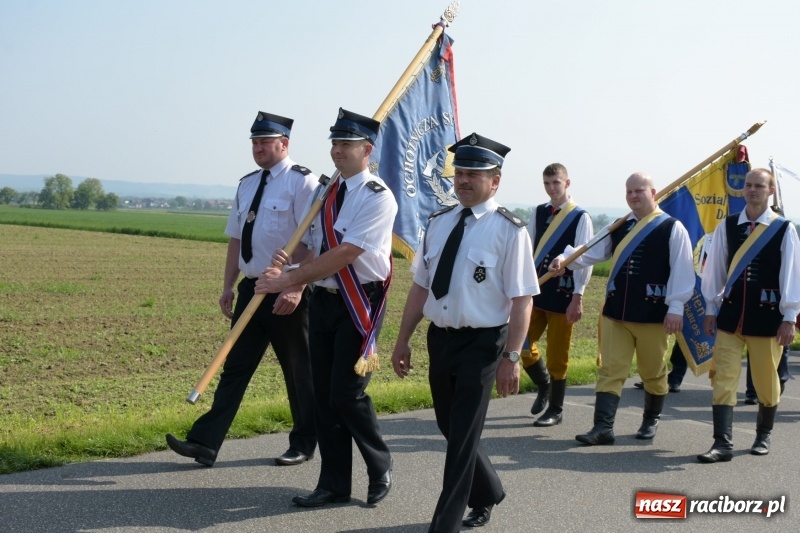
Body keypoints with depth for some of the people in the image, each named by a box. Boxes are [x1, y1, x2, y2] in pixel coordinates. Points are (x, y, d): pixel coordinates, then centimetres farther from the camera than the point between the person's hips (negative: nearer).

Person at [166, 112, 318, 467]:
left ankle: (303, 445, 23)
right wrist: (228, 286, 11)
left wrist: (296, 289, -22)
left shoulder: (302, 182, -10)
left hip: (287, 294, -7)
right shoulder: (247, 185, 12)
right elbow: (236, 239, 16)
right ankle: (205, 443, 6)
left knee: (299, 372, 7)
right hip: (252, 289, 7)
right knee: (235, 367, 6)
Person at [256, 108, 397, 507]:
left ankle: (380, 470, 19)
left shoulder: (377, 197, -13)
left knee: (347, 393, -6)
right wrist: (291, 273, -8)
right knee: (324, 395, 9)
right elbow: (318, 251, 12)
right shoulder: (329, 193, 10)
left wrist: (288, 279, -21)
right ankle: (334, 484, 21)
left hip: (359, 303, -7)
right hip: (323, 299, 7)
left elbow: (344, 254, -21)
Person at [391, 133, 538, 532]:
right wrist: (403, 341, 11)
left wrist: (511, 357, -17)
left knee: (462, 436, -1)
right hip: (440, 337, 7)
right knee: (450, 428, 19)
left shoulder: (509, 230, -12)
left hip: (482, 342, -6)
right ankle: (487, 494, 43)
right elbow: (420, 286, 11)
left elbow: (521, 300, -14)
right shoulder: (439, 223, 6)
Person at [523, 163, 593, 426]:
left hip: (562, 296, -5)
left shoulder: (580, 217, -9)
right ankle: (544, 387, 33)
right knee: (522, 346, 5)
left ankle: (555, 410, 19)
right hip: (536, 291, 5)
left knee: (557, 356, 4)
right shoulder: (538, 212, 6)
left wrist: (578, 297, -14)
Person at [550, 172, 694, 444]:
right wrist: (565, 259, -11)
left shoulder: (672, 228, -6)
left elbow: (682, 270, -10)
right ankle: (603, 427, 1)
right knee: (611, 370, 1)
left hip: (652, 313, -4)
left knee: (653, 371, 11)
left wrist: (676, 307, -15)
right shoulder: (619, 227, 10)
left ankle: (651, 420, 30)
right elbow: (593, 251, 6)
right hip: (615, 310, 4)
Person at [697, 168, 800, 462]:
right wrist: (711, 308, 6)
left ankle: (763, 435, 32)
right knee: (724, 380, -4)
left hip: (767, 316, -2)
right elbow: (715, 269, 7)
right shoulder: (727, 226, 3)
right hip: (730, 314, 2)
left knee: (766, 381, 10)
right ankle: (723, 443, -2)